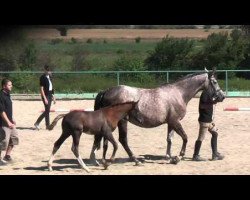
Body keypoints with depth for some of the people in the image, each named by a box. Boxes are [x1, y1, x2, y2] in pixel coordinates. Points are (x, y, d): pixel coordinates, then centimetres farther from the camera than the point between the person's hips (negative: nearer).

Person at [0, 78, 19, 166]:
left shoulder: (7, 94, 10)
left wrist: (12, 119, 20)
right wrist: (8, 122, -25)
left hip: (9, 122, 10)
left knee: (14, 137, 16)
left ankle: (7, 156, 26)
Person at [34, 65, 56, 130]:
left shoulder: (49, 77, 12)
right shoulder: (43, 77, -12)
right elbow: (41, 89, -15)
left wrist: (53, 96, 17)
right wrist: (45, 98, -20)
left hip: (50, 95, 8)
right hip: (45, 95, -8)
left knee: (47, 111, 10)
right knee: (47, 110, -5)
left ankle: (37, 123, 18)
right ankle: (48, 126, 2)